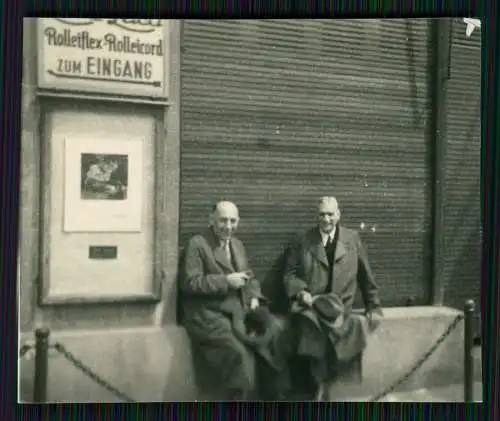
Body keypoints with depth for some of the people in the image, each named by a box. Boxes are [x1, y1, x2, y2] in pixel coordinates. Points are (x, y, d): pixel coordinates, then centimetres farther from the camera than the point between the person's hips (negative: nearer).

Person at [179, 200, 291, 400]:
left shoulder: (237, 245, 20)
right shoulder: (197, 244, -3)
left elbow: (249, 277, 23)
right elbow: (189, 283, -11)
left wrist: (254, 297, 1)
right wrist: (226, 281, -16)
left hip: (241, 309, 6)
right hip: (210, 315, -6)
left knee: (277, 331, -18)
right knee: (241, 354, -28)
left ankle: (276, 396, -5)